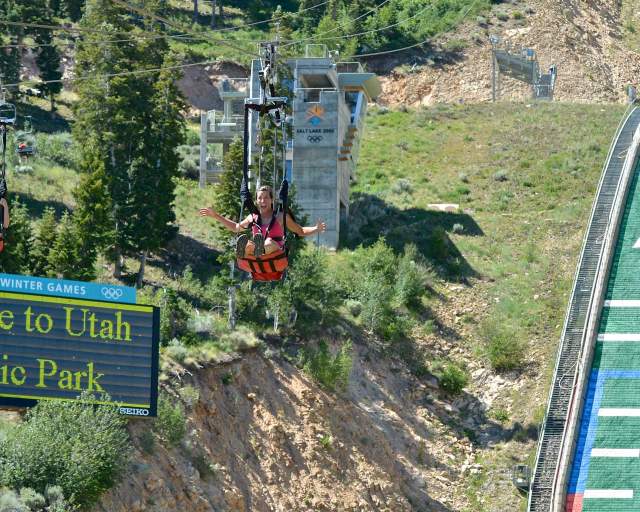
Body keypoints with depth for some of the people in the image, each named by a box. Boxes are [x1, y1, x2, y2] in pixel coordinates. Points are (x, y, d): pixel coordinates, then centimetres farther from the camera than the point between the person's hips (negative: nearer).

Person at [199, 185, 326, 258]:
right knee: (249, 244, -34)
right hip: (256, 263, 2)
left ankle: (261, 249, -75)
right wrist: (216, 215, 38)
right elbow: (236, 227, 39)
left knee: (270, 243, -39)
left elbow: (301, 231, 17)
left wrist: (316, 229, -1)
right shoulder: (253, 218, 21)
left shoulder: (280, 217, 12)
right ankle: (242, 250, -71)